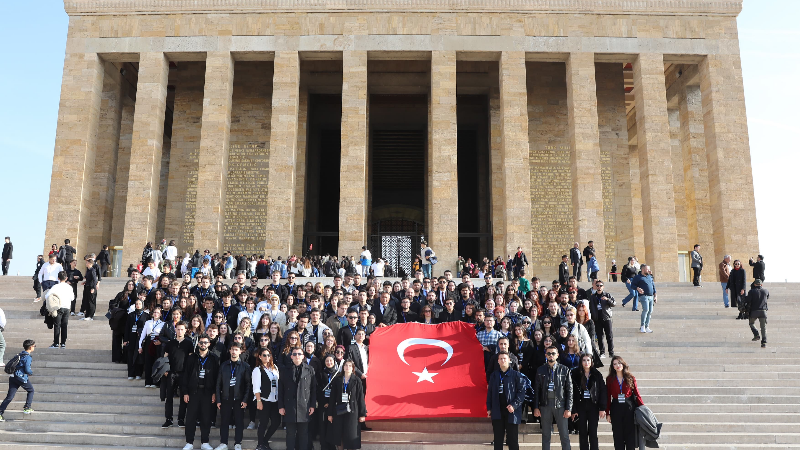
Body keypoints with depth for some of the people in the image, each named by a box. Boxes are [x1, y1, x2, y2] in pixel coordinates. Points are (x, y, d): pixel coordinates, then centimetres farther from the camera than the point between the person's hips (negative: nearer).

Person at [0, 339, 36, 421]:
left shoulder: (20, 355, 14)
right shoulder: (28, 357, -12)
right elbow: (27, 370, -18)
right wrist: (31, 373, 4)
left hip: (13, 377, 7)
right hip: (22, 378, -7)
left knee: (9, 397, 5)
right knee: (31, 390, 18)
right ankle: (27, 408, 18)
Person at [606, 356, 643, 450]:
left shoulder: (630, 378, 3)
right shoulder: (610, 379, 3)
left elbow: (637, 394, 3)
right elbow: (608, 397, 3)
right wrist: (607, 413, 0)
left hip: (629, 408, 0)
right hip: (616, 408, 0)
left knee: (630, 434, 2)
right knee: (618, 435, 5)